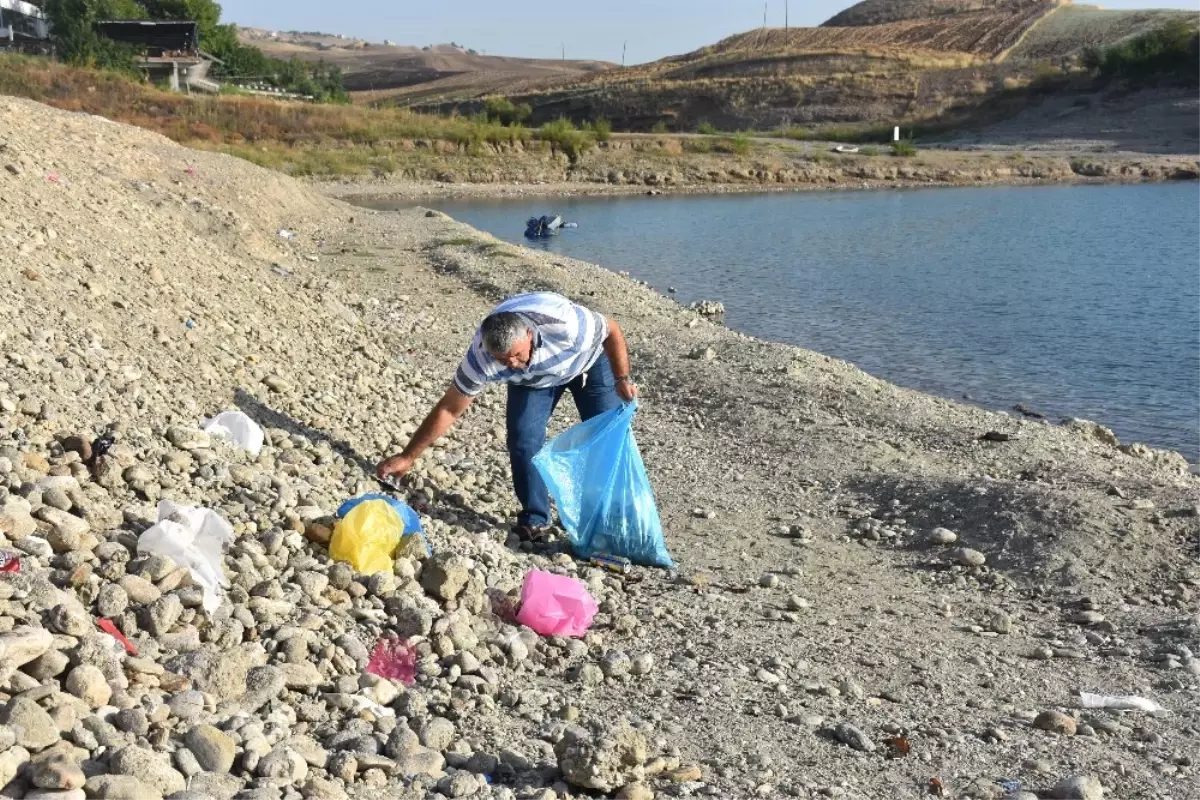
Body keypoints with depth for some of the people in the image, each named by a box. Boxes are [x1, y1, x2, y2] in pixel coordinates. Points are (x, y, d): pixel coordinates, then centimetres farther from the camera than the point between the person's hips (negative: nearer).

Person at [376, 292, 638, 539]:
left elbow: (612, 331, -24)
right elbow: (448, 410, -26)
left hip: (588, 360, -1)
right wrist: (407, 458, -23)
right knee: (522, 439, -16)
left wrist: (622, 378, -22)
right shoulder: (480, 358, -36)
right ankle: (534, 519, 1)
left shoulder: (565, 322, -45)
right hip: (531, 379, 1)